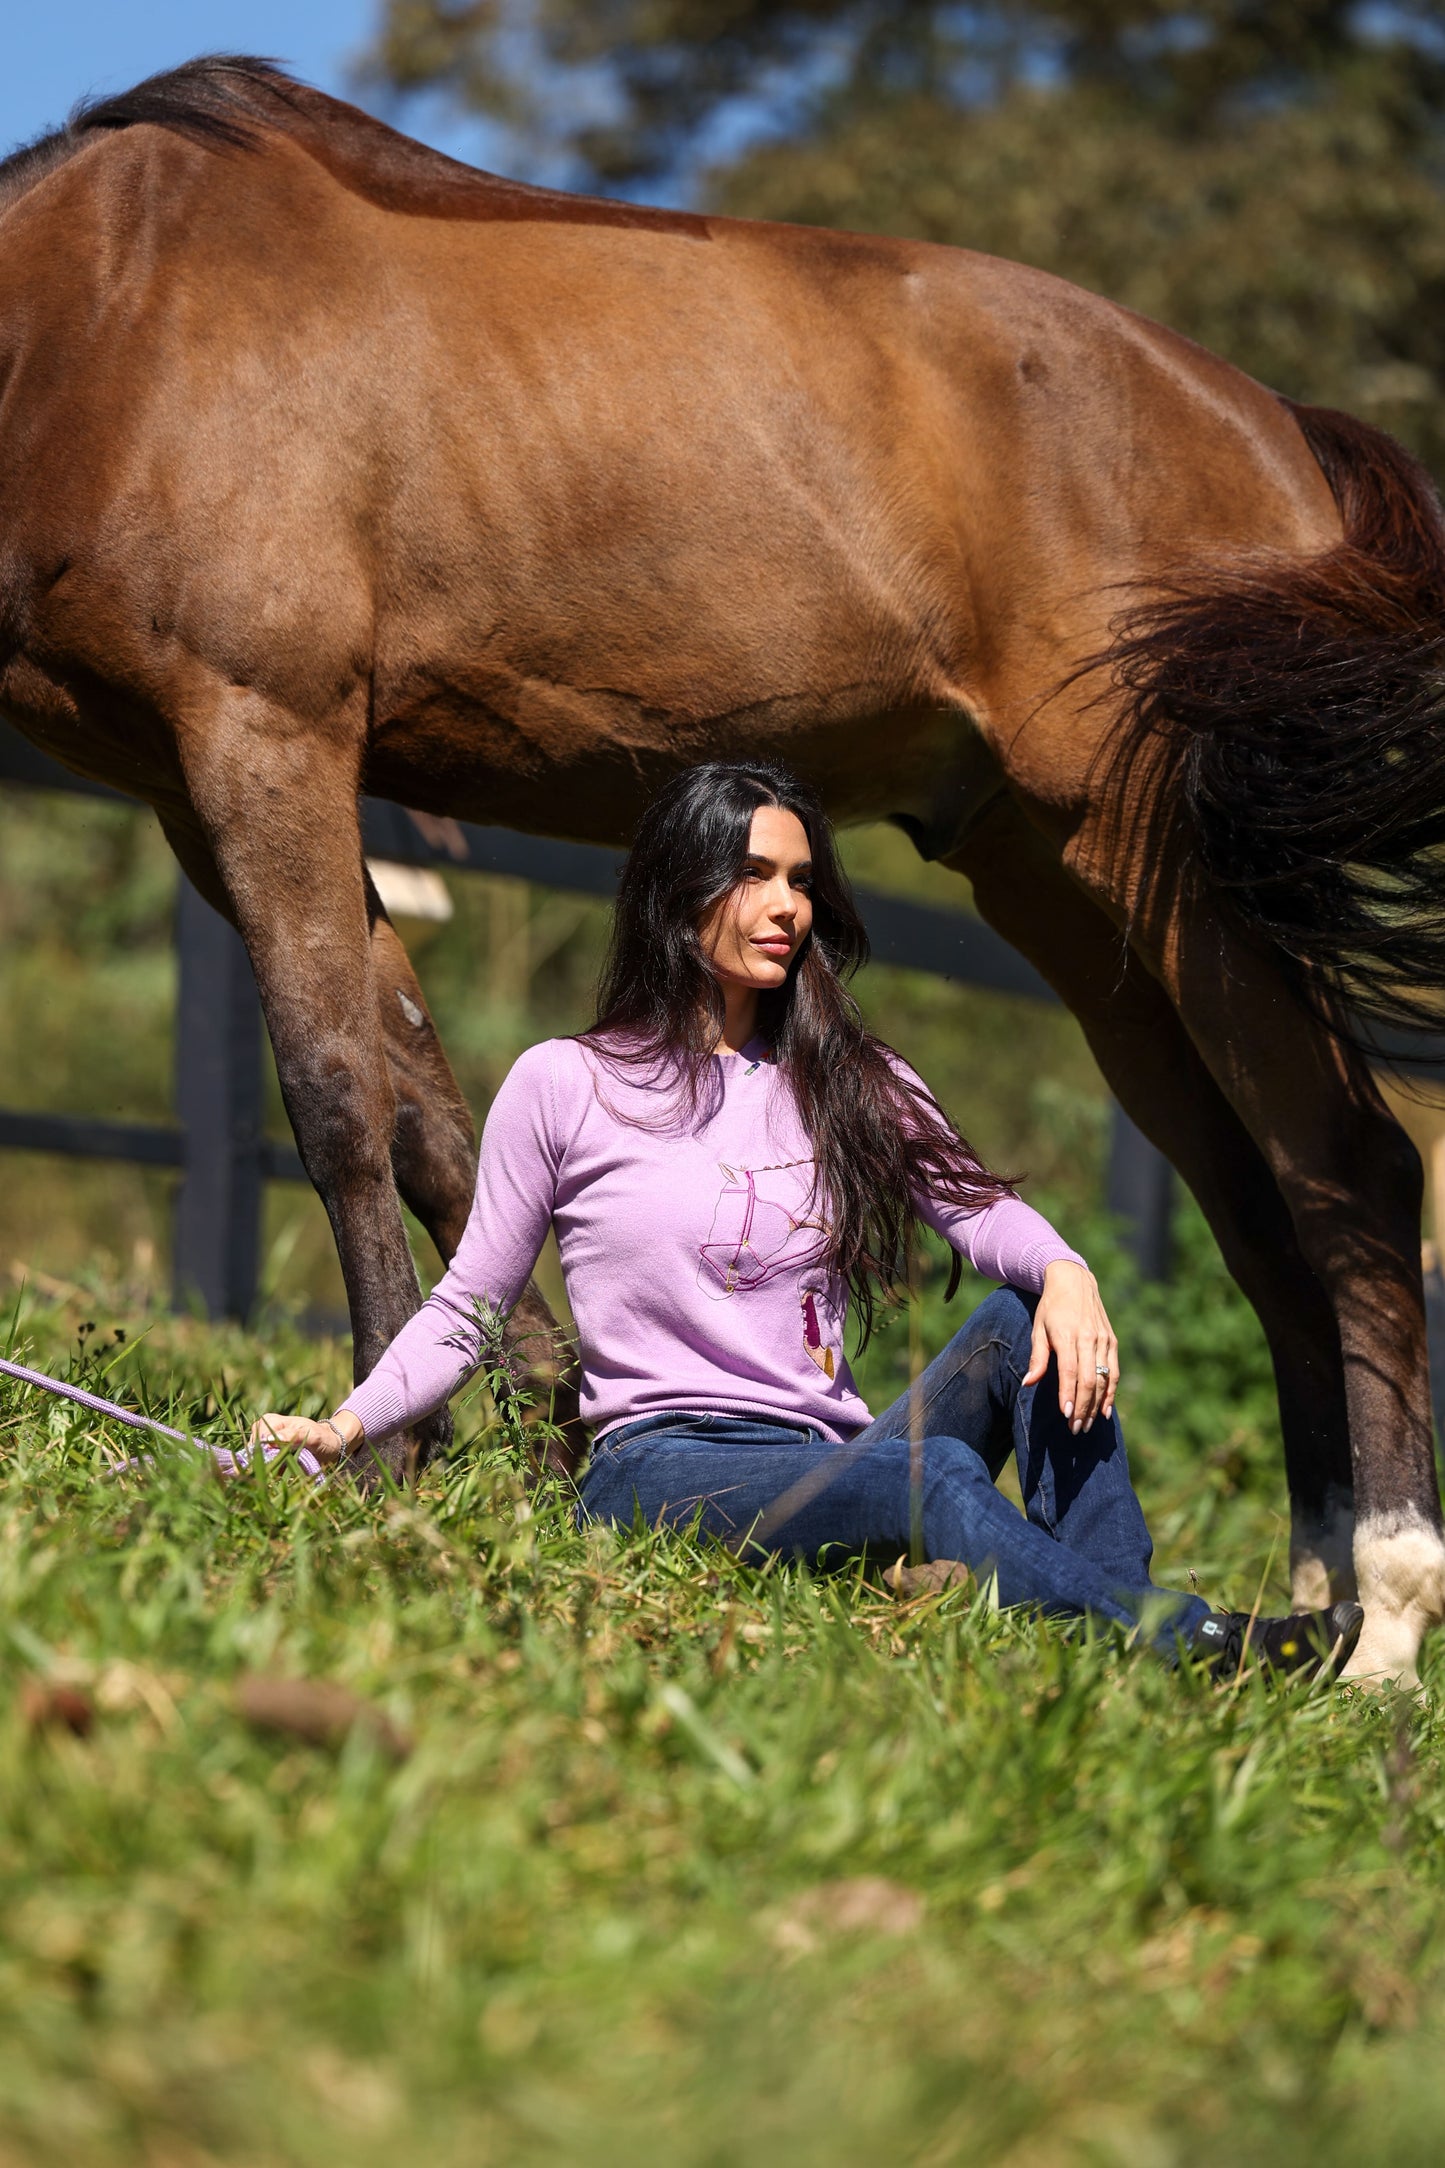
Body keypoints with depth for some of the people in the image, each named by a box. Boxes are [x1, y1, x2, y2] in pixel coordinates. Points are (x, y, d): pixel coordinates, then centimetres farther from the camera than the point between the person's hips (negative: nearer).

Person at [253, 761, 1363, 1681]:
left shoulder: (851, 1083, 19)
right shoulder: (564, 1085, 7)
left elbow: (977, 1204, 3)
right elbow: (470, 1307, 10)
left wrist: (1062, 1271, -19)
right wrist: (344, 1426, -4)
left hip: (838, 1463, 5)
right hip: (662, 1468, -5)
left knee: (1021, 1326, -22)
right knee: (928, 1471, -35)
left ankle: (1119, 1636, -37)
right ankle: (1193, 1644, -51)